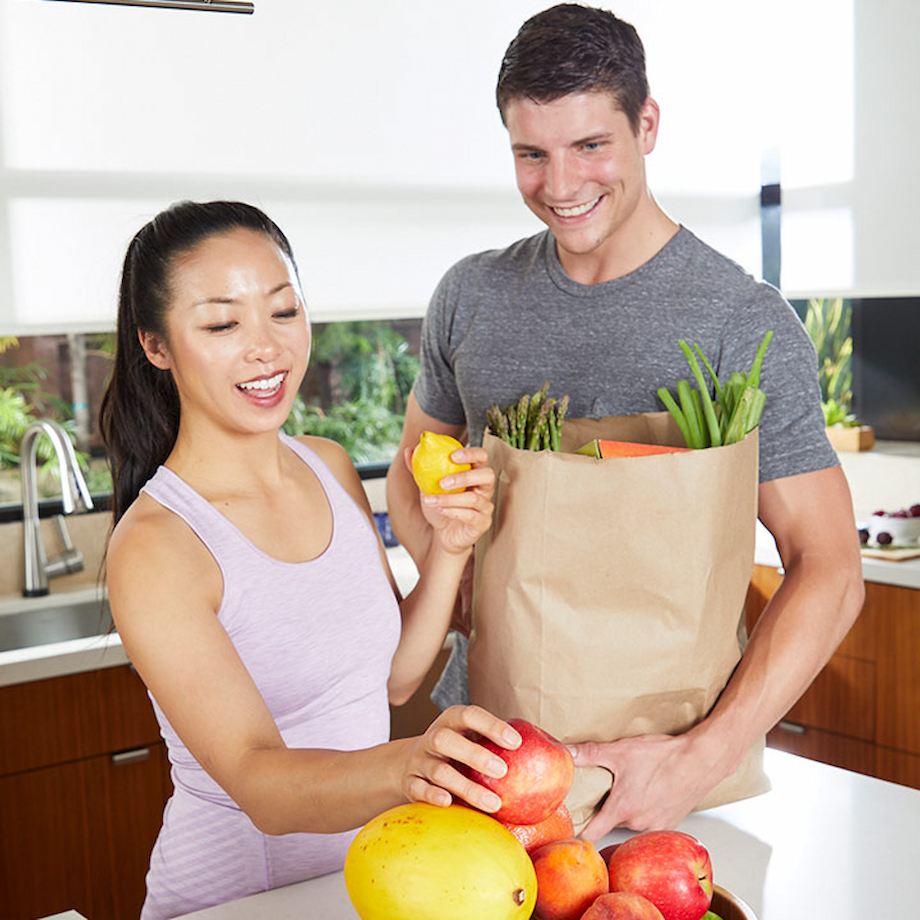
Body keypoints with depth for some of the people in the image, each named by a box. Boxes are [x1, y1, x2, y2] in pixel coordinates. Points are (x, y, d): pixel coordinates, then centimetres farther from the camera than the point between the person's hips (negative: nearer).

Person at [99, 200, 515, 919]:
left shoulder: (331, 468, 2)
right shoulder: (153, 546, -19)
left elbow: (397, 677, 7)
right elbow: (257, 782, -25)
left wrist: (450, 547, -8)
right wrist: (404, 766, -43)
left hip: (373, 858, 5)